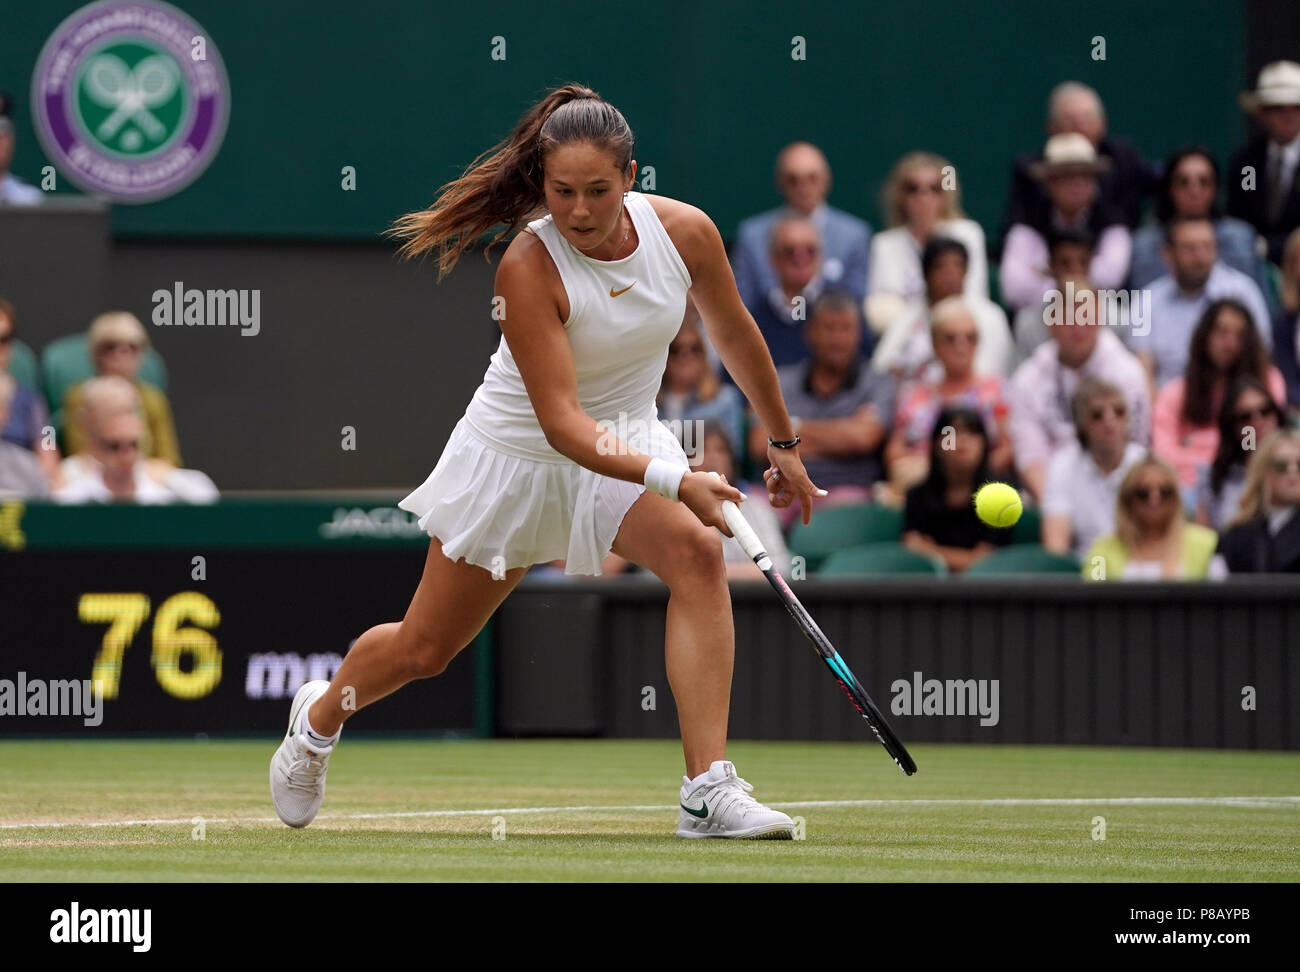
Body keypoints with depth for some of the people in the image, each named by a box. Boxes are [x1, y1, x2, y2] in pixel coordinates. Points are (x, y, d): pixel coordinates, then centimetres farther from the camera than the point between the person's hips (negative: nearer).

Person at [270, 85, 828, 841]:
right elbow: (562, 421, -35)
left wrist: (784, 443, 13)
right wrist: (672, 481, -46)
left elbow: (735, 333, 3)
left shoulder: (686, 232, -17)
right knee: (424, 650, 12)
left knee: (697, 552, -30)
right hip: (517, 453, -3)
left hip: (629, 444, 3)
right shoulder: (529, 269, -31)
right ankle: (318, 718, 48)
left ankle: (709, 791, -33)